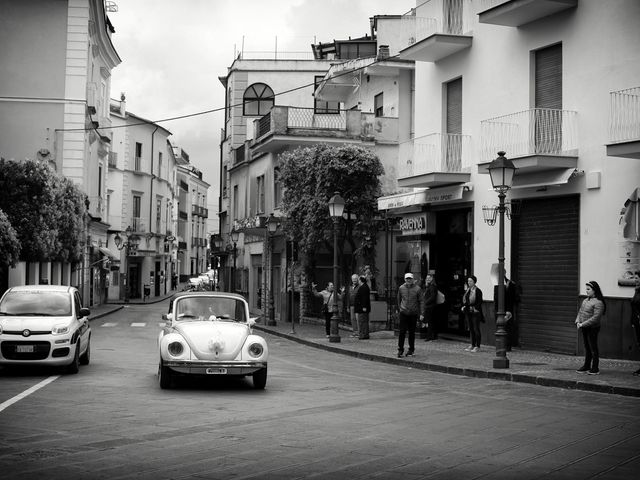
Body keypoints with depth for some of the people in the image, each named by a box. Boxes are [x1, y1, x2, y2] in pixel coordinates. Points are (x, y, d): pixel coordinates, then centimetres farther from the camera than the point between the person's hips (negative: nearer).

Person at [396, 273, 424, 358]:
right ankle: (400, 349, 0)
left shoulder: (417, 289, -4)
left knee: (412, 332, 7)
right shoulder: (401, 288, 2)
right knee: (402, 331, -6)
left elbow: (421, 301, -1)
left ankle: (411, 349, 19)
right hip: (403, 313, 1)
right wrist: (399, 309, 19)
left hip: (413, 314, -1)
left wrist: (421, 314, -6)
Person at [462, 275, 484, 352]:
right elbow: (465, 300, 19)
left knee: (476, 329, -4)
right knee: (471, 329, 11)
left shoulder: (478, 291, -9)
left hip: (475, 313, -7)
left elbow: (479, 302, -12)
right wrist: (464, 306, 3)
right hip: (468, 312, 7)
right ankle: (472, 345, 17)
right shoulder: (467, 291, 12)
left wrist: (475, 309, -20)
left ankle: (477, 347, 0)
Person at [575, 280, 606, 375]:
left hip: (592, 328, -8)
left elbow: (595, 318, -21)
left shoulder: (598, 303, -16)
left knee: (593, 348, -1)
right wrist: (578, 322, -2)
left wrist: (583, 324, -21)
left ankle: (595, 369, 6)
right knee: (587, 348, 14)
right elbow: (580, 312, 15)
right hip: (584, 328, 8)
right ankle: (586, 367, 22)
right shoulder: (585, 300, 10)